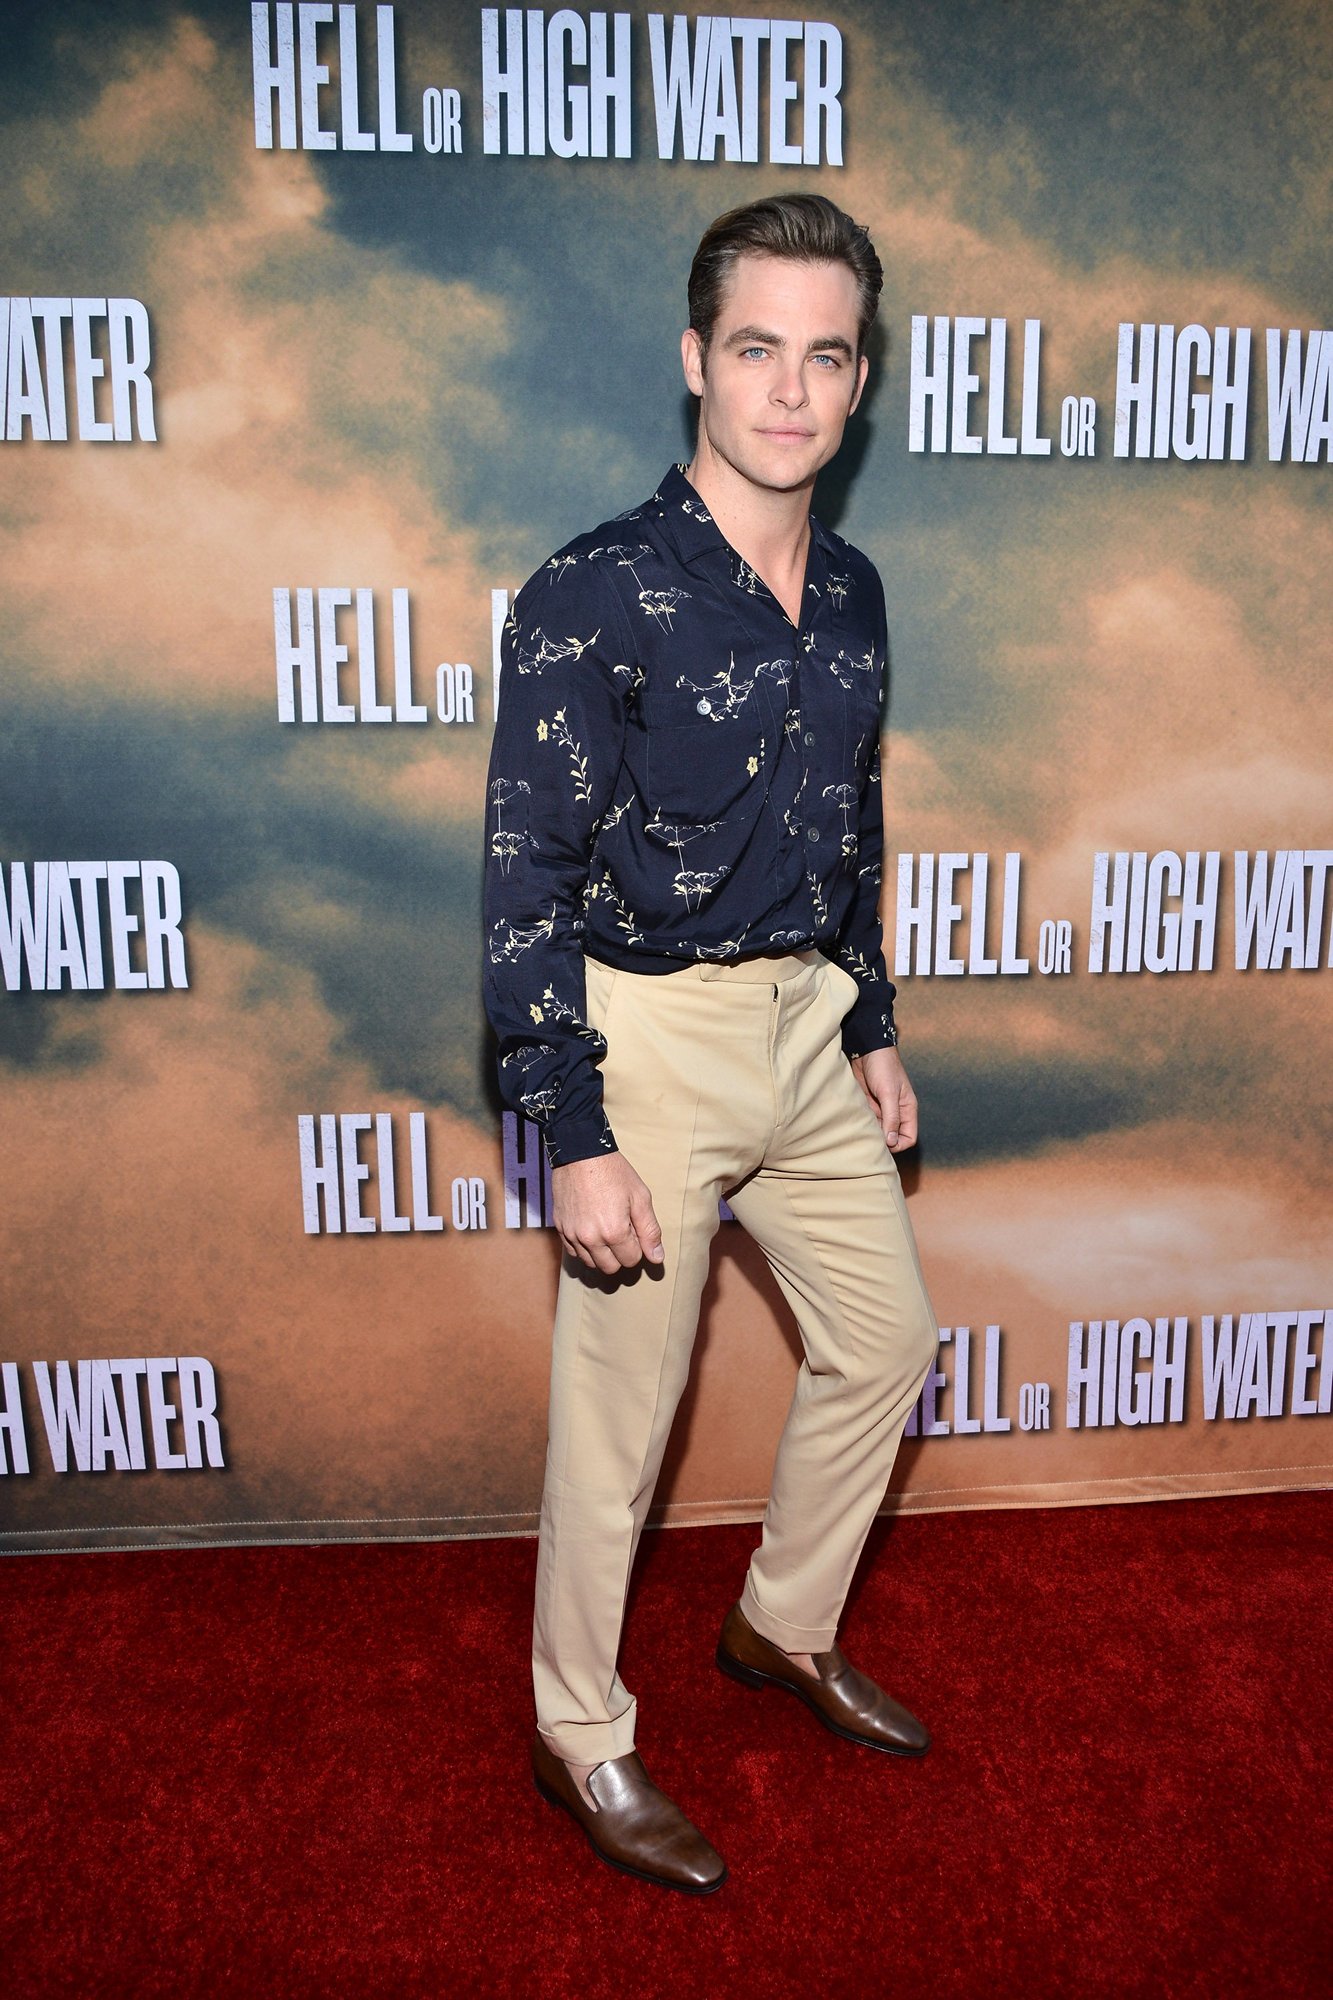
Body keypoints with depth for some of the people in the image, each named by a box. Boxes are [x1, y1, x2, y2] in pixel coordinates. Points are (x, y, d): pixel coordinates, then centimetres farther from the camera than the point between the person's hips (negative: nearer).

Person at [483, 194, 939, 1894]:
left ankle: (785, 1627, 42)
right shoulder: (595, 596, -15)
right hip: (652, 1035, -7)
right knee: (620, 1408, 6)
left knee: (886, 1342, 18)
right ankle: (579, 1738, 32)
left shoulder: (851, 596, 6)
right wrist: (577, 1136, -19)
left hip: (809, 1018, 7)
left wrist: (873, 1031, 16)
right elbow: (526, 882, -16)